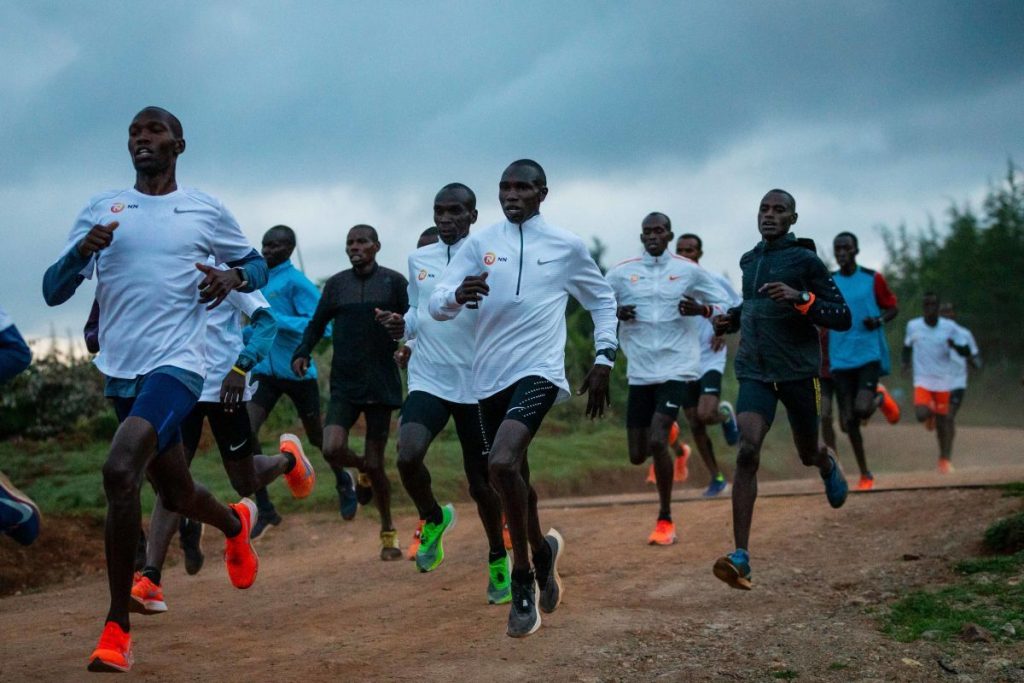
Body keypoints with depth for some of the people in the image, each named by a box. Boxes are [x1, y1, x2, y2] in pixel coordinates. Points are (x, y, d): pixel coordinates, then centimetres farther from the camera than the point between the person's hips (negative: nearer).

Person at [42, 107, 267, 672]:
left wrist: (232, 276, -6)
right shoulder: (100, 209, 8)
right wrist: (82, 251, -17)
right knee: (175, 493, 16)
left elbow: (256, 264, 18)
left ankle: (117, 627, -16)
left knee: (120, 471, -26)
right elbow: (53, 291, 4)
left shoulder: (207, 211, 5)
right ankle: (235, 522, 53)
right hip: (121, 371, 4)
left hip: (176, 365, -4)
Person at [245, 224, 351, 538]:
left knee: (317, 436, 13)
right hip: (265, 371, 5)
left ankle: (344, 483, 44)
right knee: (246, 433, -14)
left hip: (298, 371, -5)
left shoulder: (296, 282, -14)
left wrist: (275, 320, -27)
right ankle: (265, 511, -5)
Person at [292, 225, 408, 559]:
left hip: (381, 383, -2)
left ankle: (388, 531, 23)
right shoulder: (336, 284, 9)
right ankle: (362, 468, 18)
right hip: (344, 383, 2)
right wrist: (302, 353, -2)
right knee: (332, 450, -19)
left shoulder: (393, 281, 1)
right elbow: (317, 324, 15)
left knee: (376, 463, 1)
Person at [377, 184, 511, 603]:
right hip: (428, 380, 2)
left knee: (480, 481, 6)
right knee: (408, 455, -22)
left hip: (477, 384, -2)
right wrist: (402, 325, -1)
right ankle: (433, 518, 9)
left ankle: (498, 560, 30)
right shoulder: (418, 260, 9)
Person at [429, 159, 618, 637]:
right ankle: (542, 553, 41)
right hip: (490, 377, 4)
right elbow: (436, 304, -2)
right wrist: (458, 296, -25)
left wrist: (603, 361, 8)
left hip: (539, 372, -4)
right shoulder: (480, 243, 5)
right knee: (513, 479, 14)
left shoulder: (567, 246, 2)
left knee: (502, 463, -25)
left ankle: (522, 578, -10)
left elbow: (603, 301, 16)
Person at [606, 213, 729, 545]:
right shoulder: (622, 272, 5)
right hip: (640, 372, 3)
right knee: (638, 455, 4)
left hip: (676, 368, -3)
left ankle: (665, 520, -3)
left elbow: (723, 304, 9)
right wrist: (616, 313, -9)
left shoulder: (689, 271, 2)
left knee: (657, 441, -19)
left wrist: (700, 309, -13)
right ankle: (670, 438, 42)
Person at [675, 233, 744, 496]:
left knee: (705, 414, -23)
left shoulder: (716, 281, -3)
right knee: (695, 425, 5)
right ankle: (717, 478, 18)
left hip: (710, 359, -3)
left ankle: (725, 414, 14)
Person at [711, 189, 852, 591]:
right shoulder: (748, 261, 12)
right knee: (747, 451, -18)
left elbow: (842, 317, -8)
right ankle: (741, 558, -23)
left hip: (798, 372, -3)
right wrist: (731, 319, 11)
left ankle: (828, 465, 57)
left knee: (808, 454, 14)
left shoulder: (805, 261, -5)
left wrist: (800, 298, -23)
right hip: (754, 372, 3)